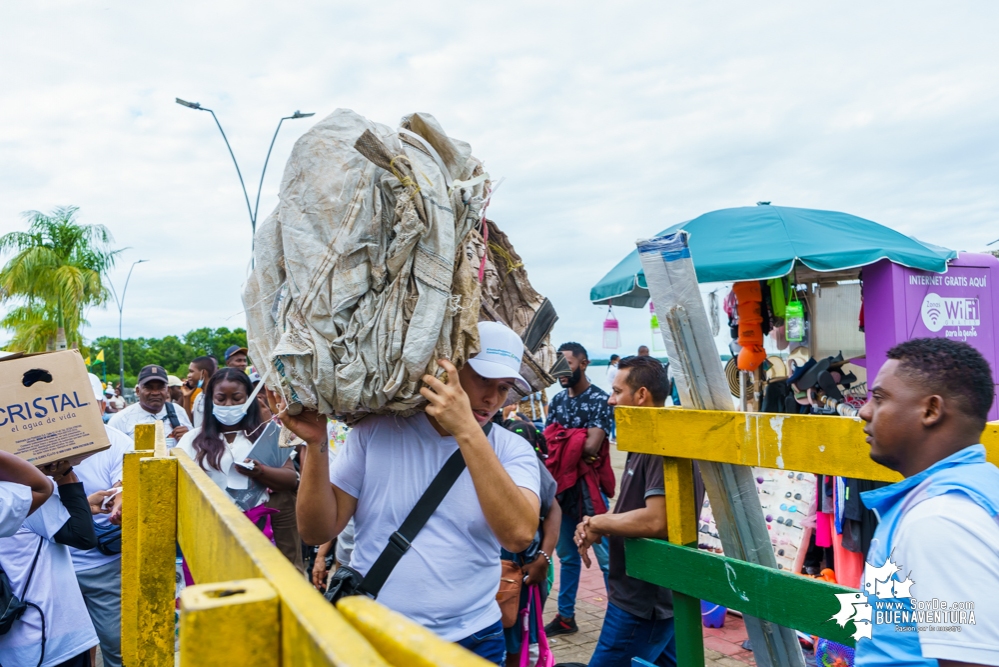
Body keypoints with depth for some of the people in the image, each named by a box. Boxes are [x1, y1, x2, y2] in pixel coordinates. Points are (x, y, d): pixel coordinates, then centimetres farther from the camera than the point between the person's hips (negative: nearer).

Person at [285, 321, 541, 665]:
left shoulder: (512, 450, -7)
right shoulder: (376, 431, -6)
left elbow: (519, 535, -25)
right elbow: (317, 531, -6)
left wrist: (467, 431, -29)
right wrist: (316, 445, -21)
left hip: (473, 639, 0)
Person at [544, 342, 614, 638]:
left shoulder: (600, 399, -11)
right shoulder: (558, 399, 8)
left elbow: (591, 446, -20)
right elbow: (546, 440, 4)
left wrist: (562, 438, -8)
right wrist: (573, 440, -15)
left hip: (590, 488, -6)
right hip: (562, 485, 7)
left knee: (606, 558, 1)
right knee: (566, 556, 16)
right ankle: (565, 616, 28)